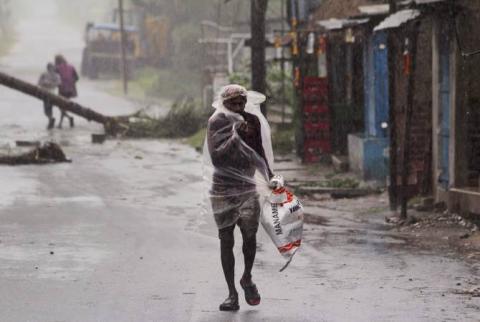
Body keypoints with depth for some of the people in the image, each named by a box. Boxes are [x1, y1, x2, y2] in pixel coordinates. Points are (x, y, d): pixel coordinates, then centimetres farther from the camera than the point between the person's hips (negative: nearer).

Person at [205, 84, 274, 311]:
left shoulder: (253, 121, 4)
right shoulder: (217, 123, -7)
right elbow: (216, 157, -16)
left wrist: (270, 177, 11)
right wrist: (235, 136, -23)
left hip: (247, 188, 2)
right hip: (223, 190, -2)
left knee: (250, 235, -7)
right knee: (226, 240, 0)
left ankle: (247, 278, 21)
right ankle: (232, 294, 6)